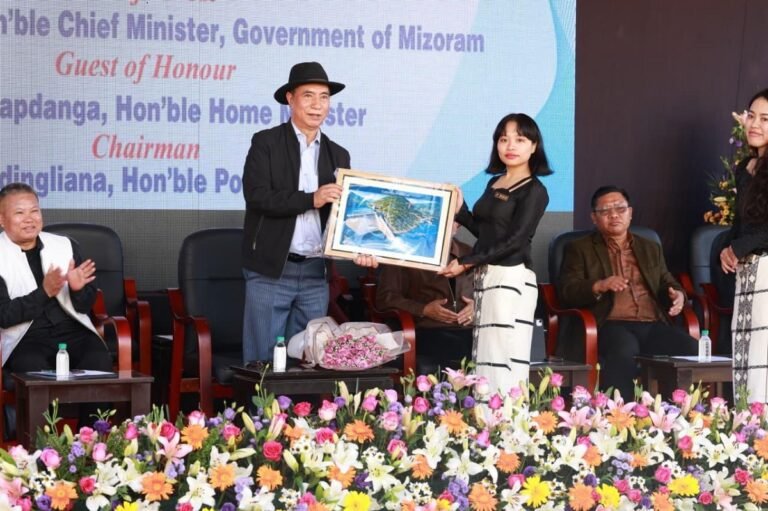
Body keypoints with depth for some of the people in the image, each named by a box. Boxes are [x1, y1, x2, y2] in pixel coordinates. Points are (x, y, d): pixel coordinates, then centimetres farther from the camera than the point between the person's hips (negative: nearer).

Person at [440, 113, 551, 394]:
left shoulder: (534, 191, -5)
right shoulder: (494, 183, 17)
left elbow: (514, 240, -12)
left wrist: (465, 263, -13)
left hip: (511, 278, -7)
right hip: (485, 277, 7)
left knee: (504, 362, -10)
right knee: (486, 360, 4)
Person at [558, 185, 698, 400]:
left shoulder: (651, 249, 29)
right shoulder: (580, 249, 16)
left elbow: (668, 284, 23)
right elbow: (566, 291, 4)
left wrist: (677, 295, -2)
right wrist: (599, 286, -16)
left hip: (653, 325, 4)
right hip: (612, 325, -4)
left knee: (693, 350, -26)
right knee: (623, 350, -39)